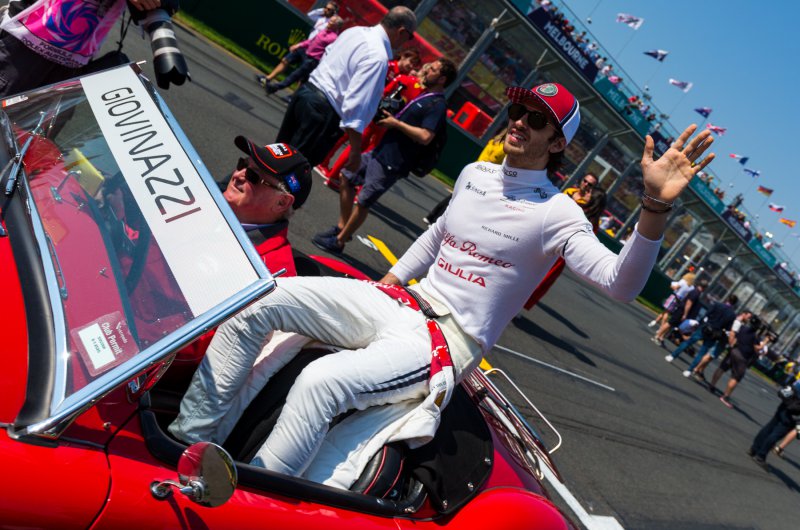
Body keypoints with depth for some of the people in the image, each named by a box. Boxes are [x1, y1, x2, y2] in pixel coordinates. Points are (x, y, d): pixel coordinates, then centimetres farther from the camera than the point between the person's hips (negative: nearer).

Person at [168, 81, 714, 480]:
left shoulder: (555, 213, -11)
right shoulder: (476, 174, 11)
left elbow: (620, 283, -24)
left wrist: (656, 207, -40)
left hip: (445, 342, -7)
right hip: (400, 301, 8)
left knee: (320, 382, -35)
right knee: (254, 305, -6)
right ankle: (188, 446, 1)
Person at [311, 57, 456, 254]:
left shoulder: (438, 105, -14)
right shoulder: (423, 96, 16)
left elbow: (425, 137, -25)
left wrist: (396, 123, -17)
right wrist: (389, 114, 7)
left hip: (392, 162, -10)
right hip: (380, 151, 10)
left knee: (363, 202, -4)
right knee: (346, 177, 17)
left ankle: (338, 241, 11)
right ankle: (341, 227, 26)